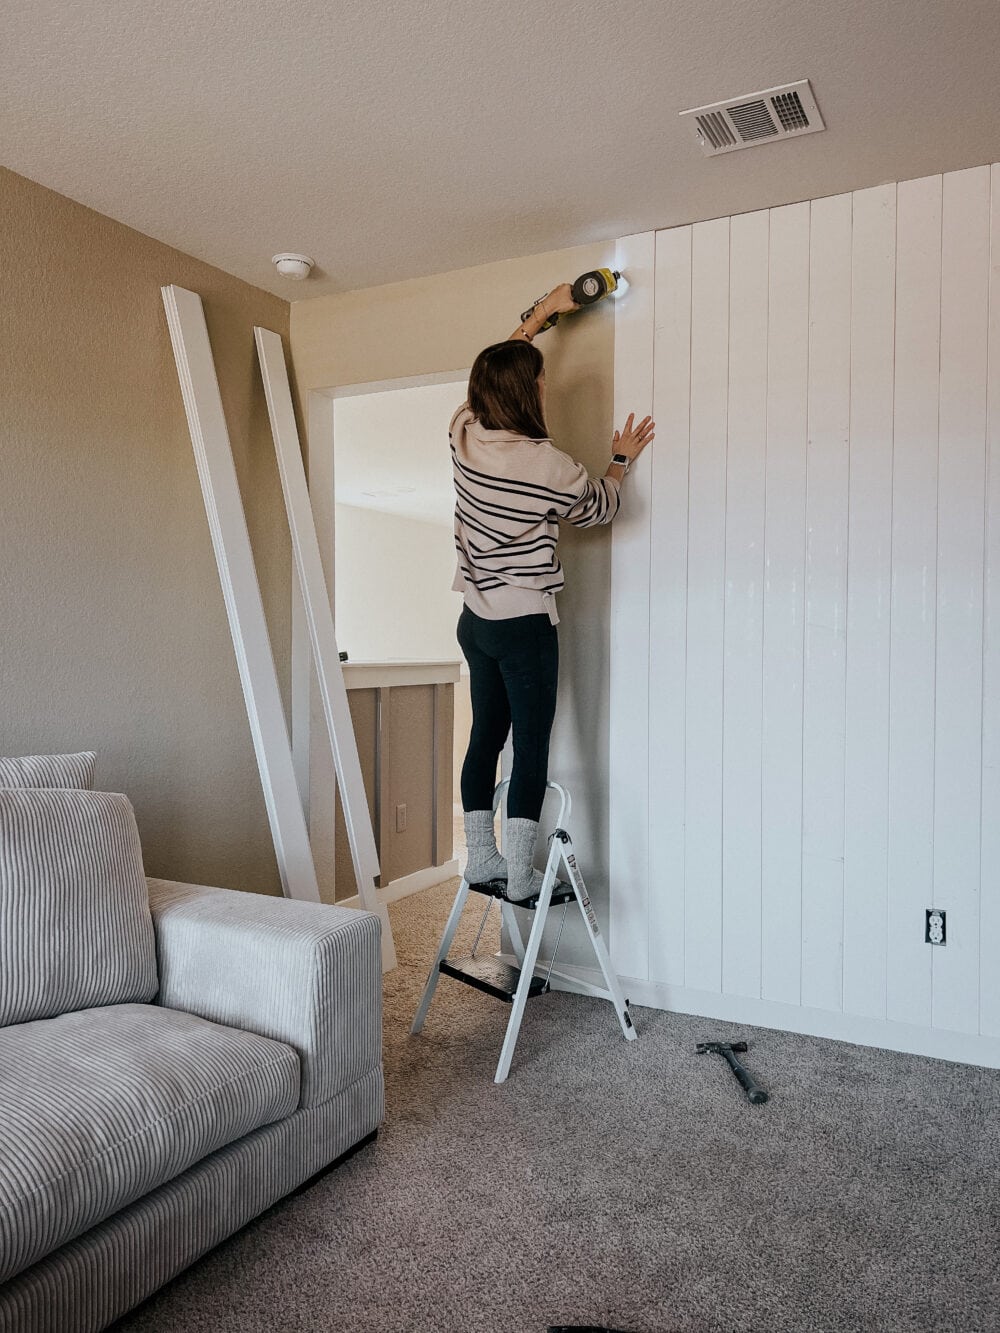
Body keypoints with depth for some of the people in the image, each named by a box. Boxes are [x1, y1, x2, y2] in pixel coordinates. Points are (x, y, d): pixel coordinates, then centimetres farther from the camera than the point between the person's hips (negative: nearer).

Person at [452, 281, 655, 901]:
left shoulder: (463, 433, 0)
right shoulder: (547, 464, -17)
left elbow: (498, 367, 21)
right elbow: (601, 506, 4)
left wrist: (541, 314, 28)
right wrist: (622, 459, 22)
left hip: (475, 618, 7)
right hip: (525, 624, -7)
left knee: (486, 737, 15)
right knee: (532, 747, 1)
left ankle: (481, 859, 24)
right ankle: (519, 877, 8)